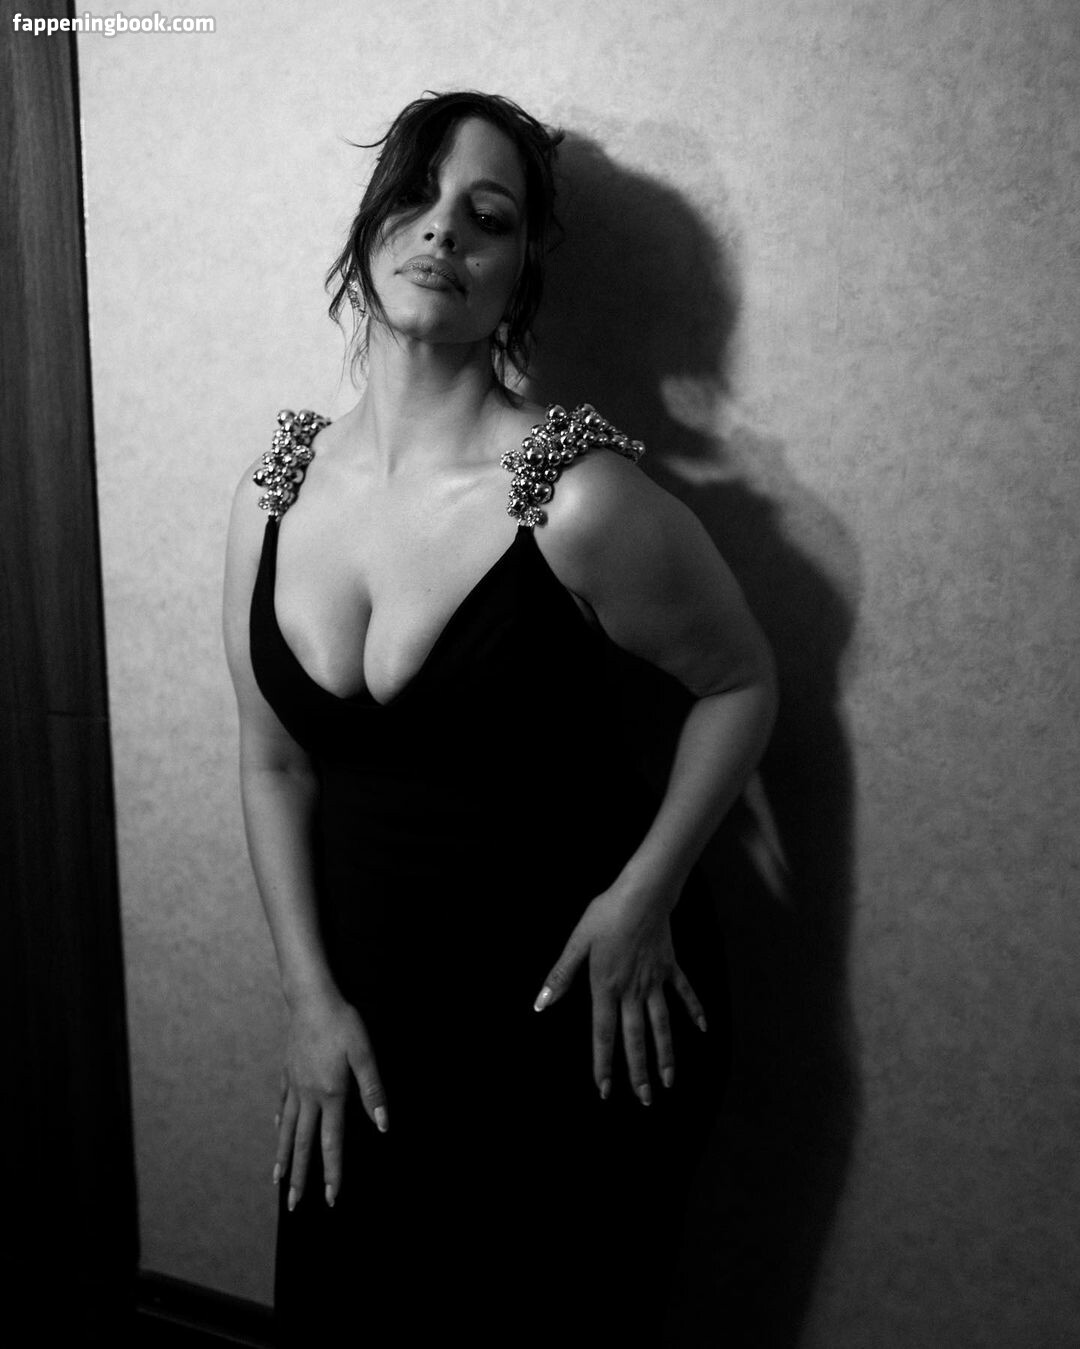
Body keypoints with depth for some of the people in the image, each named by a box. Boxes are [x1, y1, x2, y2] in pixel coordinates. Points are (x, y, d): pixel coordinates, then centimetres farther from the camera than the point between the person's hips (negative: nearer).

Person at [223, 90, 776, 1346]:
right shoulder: (275, 495, -4)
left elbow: (738, 682, -5)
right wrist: (310, 996, -2)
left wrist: (644, 895, -13)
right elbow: (274, 765, 3)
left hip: (578, 1012, -4)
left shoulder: (580, 499, -20)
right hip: (362, 1018, 5)